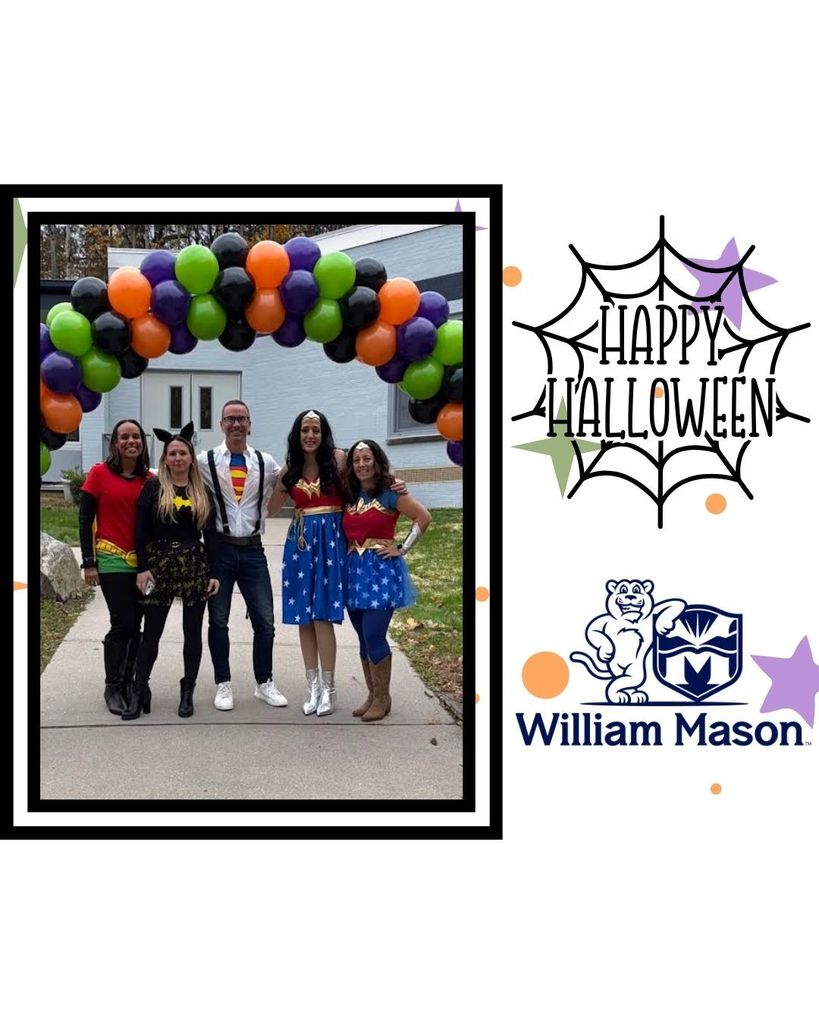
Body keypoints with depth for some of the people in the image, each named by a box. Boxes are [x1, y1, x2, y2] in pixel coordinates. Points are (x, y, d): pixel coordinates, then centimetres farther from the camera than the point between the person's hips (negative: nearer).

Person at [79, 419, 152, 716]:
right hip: (112, 560, -3)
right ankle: (112, 688, 8)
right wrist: (89, 563, -6)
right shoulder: (100, 473, -3)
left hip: (143, 562, 3)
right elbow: (85, 519, -2)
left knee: (135, 625, 6)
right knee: (123, 623, -8)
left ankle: (127, 683, 19)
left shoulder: (150, 480, 4)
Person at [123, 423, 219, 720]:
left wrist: (213, 573, 1)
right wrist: (142, 568, -10)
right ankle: (139, 691, 11)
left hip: (195, 566, 2)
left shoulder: (202, 492, 7)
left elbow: (210, 535, 7)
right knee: (151, 631, 2)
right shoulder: (153, 487, 1)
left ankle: (187, 692, 16)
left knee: (193, 631, 6)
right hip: (160, 565, -2)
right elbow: (141, 531, -3)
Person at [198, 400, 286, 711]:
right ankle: (223, 685, 17)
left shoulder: (266, 463, 4)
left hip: (253, 550, 2)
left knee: (264, 620, 4)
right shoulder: (205, 461, -1)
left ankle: (264, 683, 19)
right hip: (219, 549, -1)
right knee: (218, 620, 6)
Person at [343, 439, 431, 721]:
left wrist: (402, 549, -8)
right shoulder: (348, 497, 12)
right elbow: (343, 532, 21)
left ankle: (383, 698, 2)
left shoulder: (389, 494, -4)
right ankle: (372, 695, 19)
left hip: (381, 571, -6)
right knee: (364, 638, 9)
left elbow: (423, 517, -8)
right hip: (354, 571, 6)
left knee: (374, 636, -10)